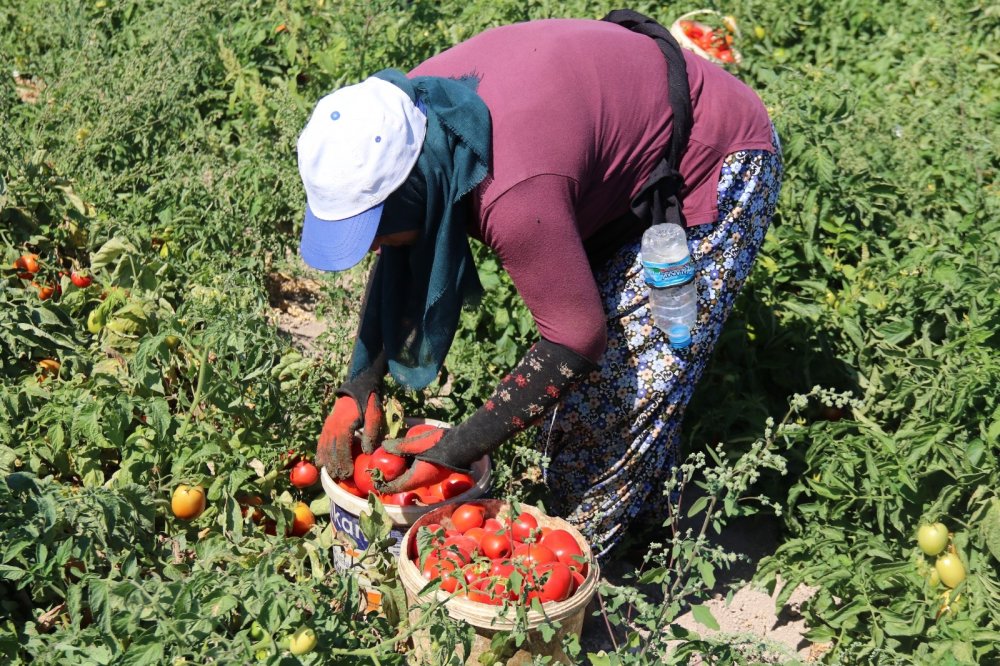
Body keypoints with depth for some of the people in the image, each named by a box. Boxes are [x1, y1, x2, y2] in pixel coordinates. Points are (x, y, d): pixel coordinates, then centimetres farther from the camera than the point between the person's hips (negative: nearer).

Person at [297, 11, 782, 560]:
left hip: (720, 163, -8)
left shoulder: (514, 195, -43)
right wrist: (358, 389, -8)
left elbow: (577, 339, -32)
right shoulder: (409, 118, -16)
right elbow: (397, 263, -1)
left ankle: (581, 544, 11)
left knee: (635, 370, -8)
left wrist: (453, 451, -27)